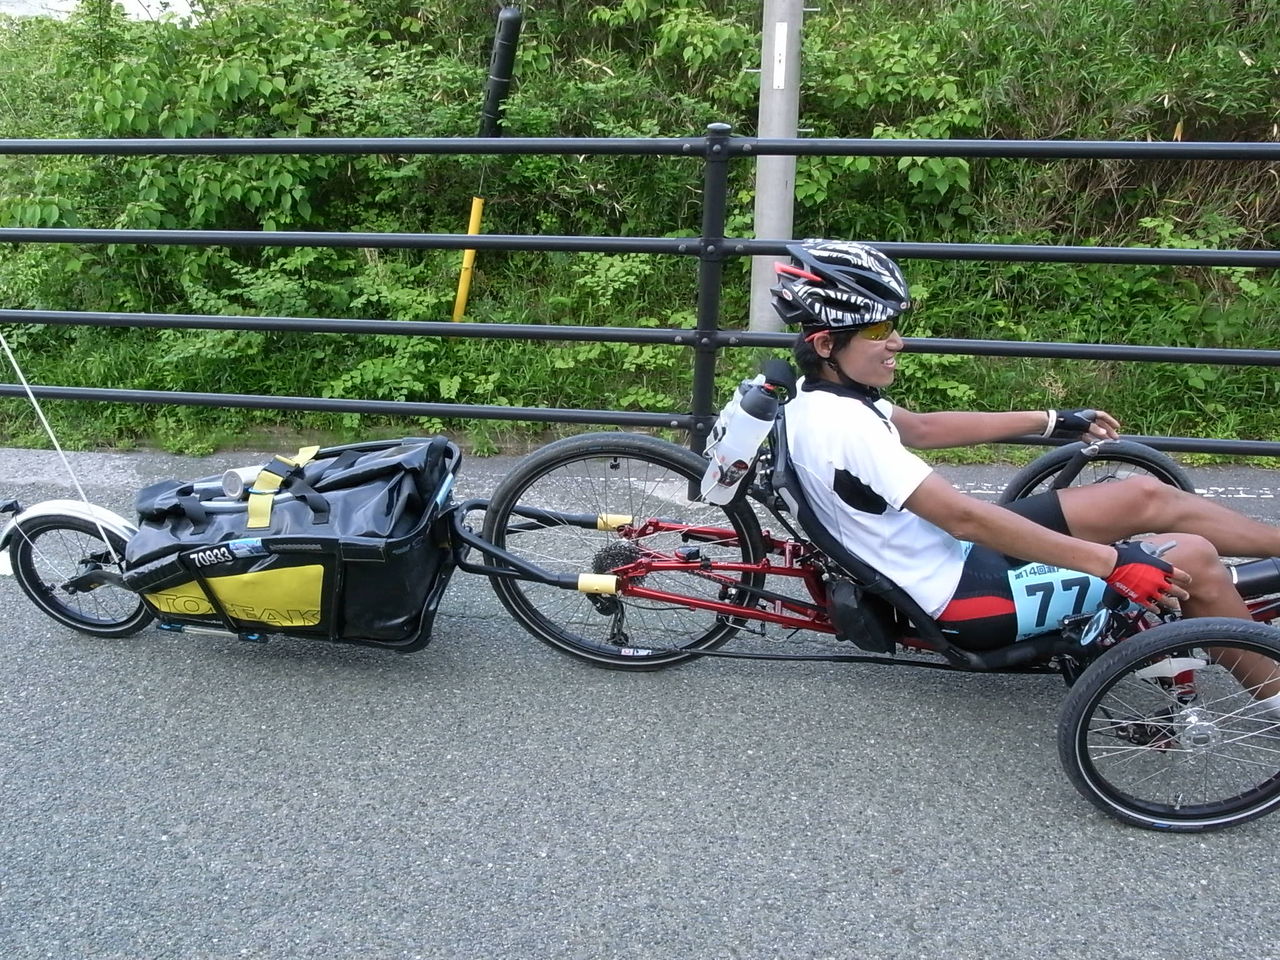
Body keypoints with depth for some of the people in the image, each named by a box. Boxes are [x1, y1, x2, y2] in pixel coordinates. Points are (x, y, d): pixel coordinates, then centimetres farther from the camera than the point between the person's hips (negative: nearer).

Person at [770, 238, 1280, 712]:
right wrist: (1116, 563, -27)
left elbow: (923, 428, 15)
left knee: (1148, 495, 10)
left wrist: (1050, 420, 20)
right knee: (1194, 561, -8)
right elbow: (963, 516, -30)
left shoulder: (822, 394, 3)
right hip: (966, 594, -9)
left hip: (957, 553, 10)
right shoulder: (841, 425, -27)